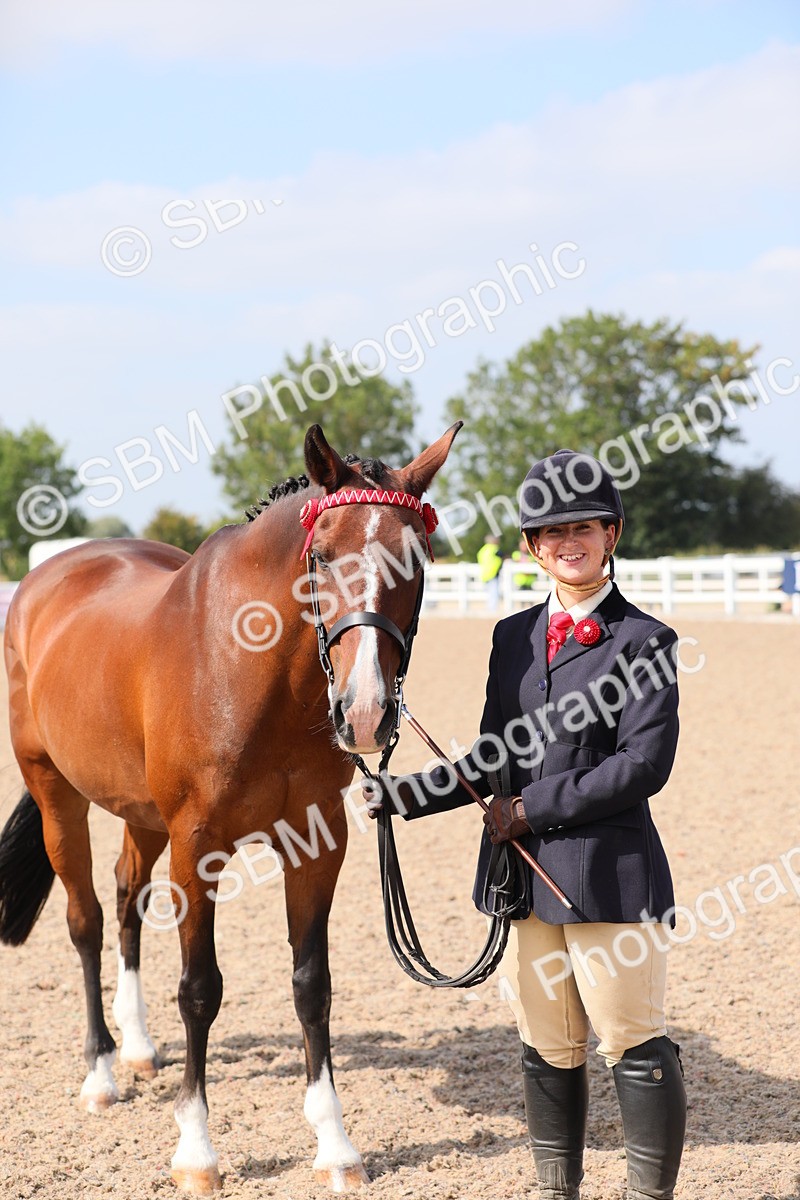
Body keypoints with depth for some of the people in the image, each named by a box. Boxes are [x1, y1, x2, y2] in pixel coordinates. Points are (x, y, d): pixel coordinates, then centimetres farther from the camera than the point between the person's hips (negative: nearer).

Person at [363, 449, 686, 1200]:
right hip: (525, 875, 6)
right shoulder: (513, 637, 12)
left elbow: (643, 765, -15)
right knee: (547, 1051, 14)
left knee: (634, 1045, 0)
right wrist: (406, 797, 6)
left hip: (610, 875, -6)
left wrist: (530, 808, -15)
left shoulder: (643, 642, -6)